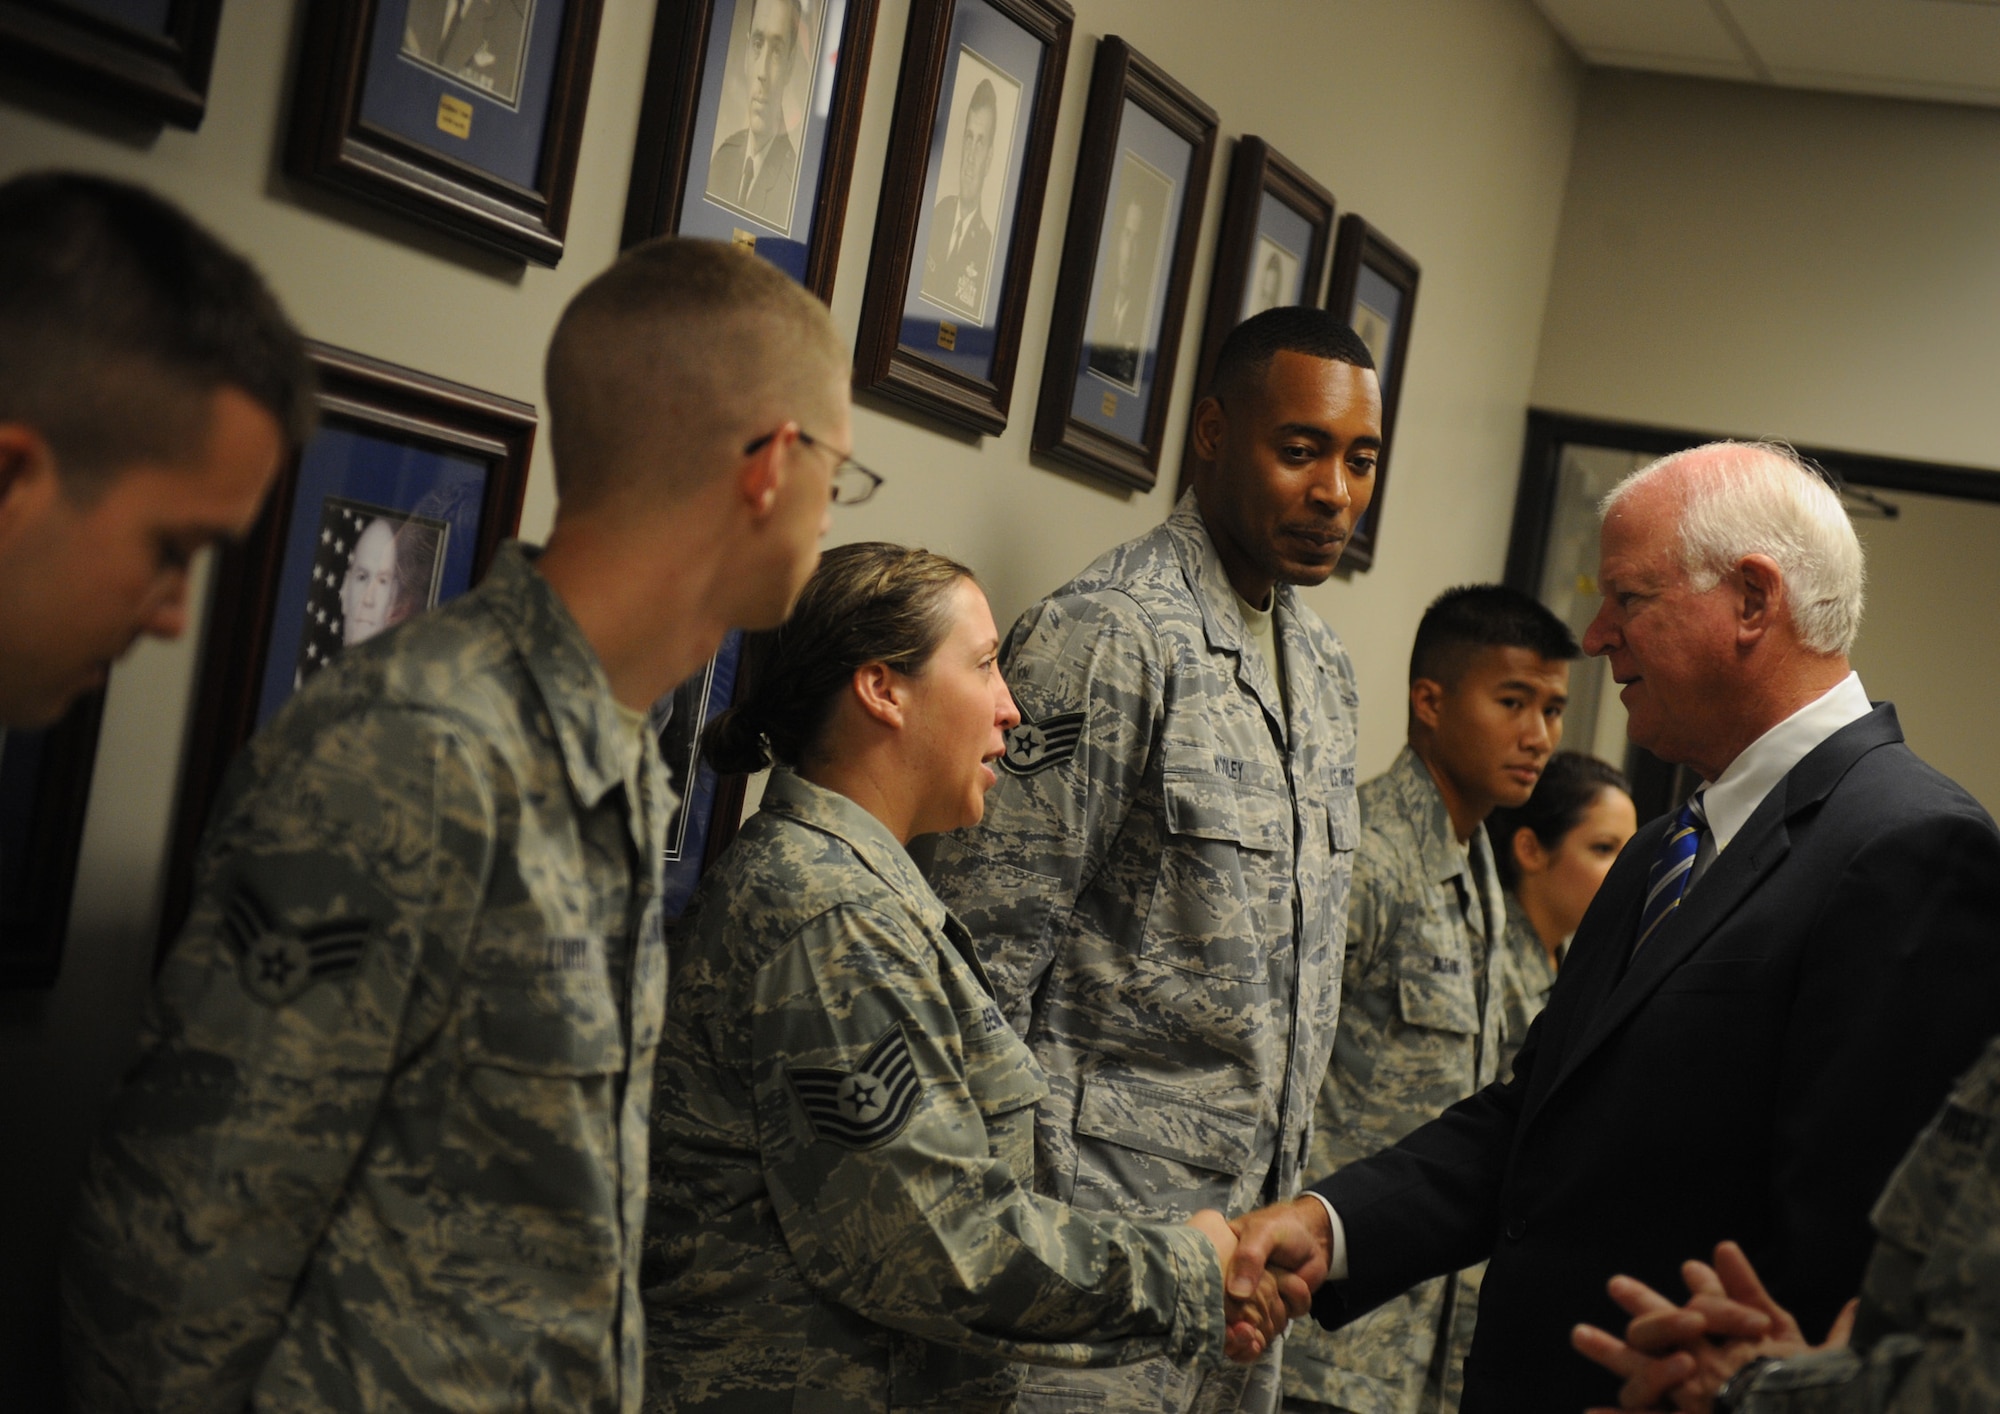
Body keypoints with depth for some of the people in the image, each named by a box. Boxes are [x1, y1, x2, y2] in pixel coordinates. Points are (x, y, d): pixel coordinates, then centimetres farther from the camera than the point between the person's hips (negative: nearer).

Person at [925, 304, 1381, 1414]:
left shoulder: (1323, 664, 13)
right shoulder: (1106, 636, -14)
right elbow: (983, 952, -15)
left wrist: (1283, 1178, 18)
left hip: (1257, 1208, 8)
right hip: (1107, 1201, -8)